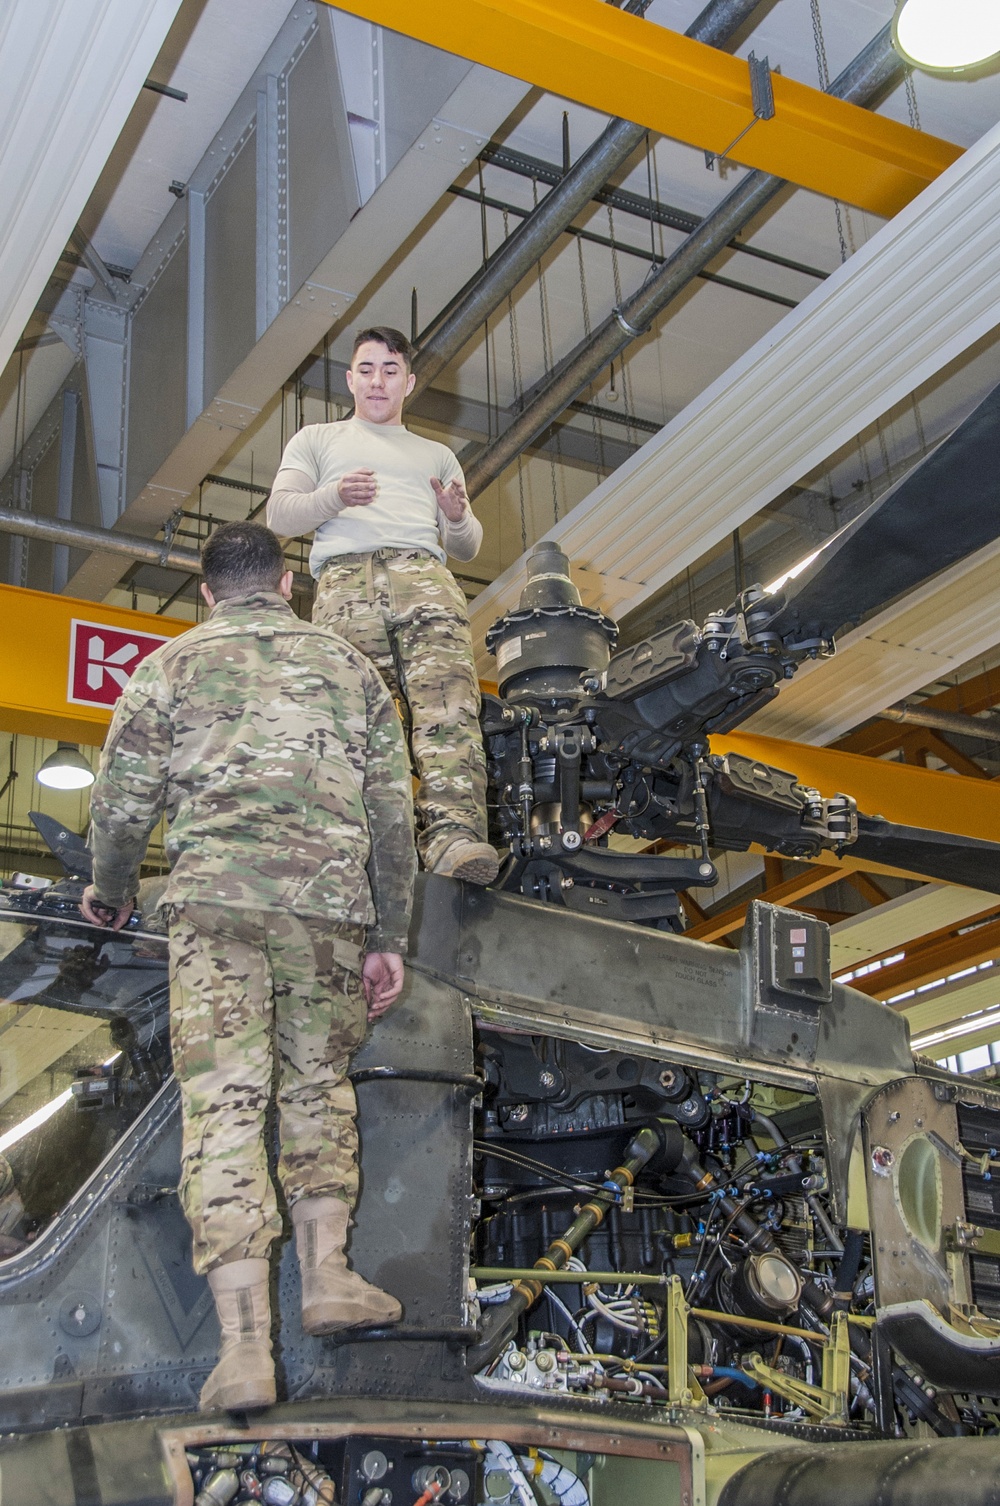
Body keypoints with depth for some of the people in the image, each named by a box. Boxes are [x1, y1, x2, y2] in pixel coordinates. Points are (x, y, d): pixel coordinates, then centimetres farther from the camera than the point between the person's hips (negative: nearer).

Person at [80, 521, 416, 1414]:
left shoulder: (173, 663, 13)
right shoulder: (348, 664, 19)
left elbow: (125, 802, 9)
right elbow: (393, 813, 14)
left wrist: (111, 893, 27)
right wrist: (389, 938, 17)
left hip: (216, 897, -2)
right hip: (331, 900, 2)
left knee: (224, 1101, -5)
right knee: (318, 1081, 19)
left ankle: (245, 1342, -11)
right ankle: (327, 1274, 8)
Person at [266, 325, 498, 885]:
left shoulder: (437, 456, 37)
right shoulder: (316, 439, 32)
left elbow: (468, 547, 29)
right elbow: (280, 515, 16)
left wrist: (459, 518, 4)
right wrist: (336, 496, -4)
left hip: (424, 576, 0)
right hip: (345, 581, 0)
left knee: (448, 706, -26)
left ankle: (454, 833, -42)